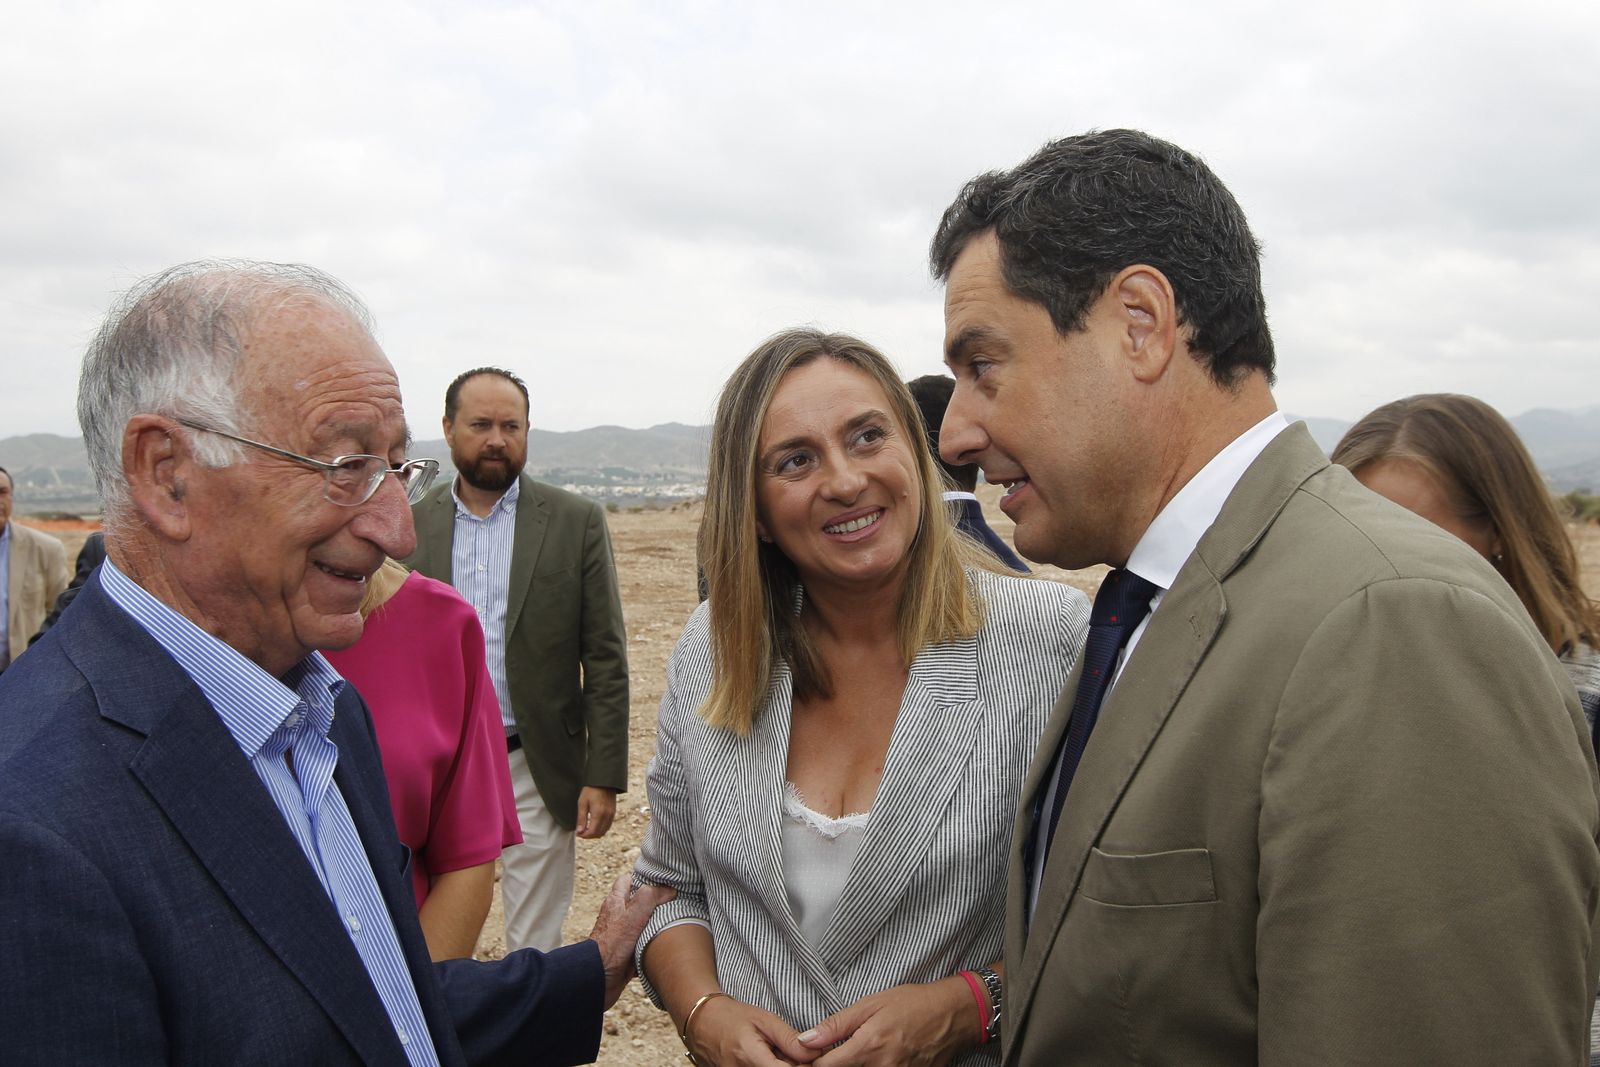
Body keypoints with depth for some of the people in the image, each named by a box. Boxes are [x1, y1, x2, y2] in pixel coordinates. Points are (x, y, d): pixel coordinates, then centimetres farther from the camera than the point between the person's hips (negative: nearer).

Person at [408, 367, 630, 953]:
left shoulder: (576, 521, -1)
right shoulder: (411, 526, 4)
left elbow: (605, 657, -2)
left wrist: (604, 775, -6)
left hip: (537, 770, -2)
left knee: (536, 948, 8)